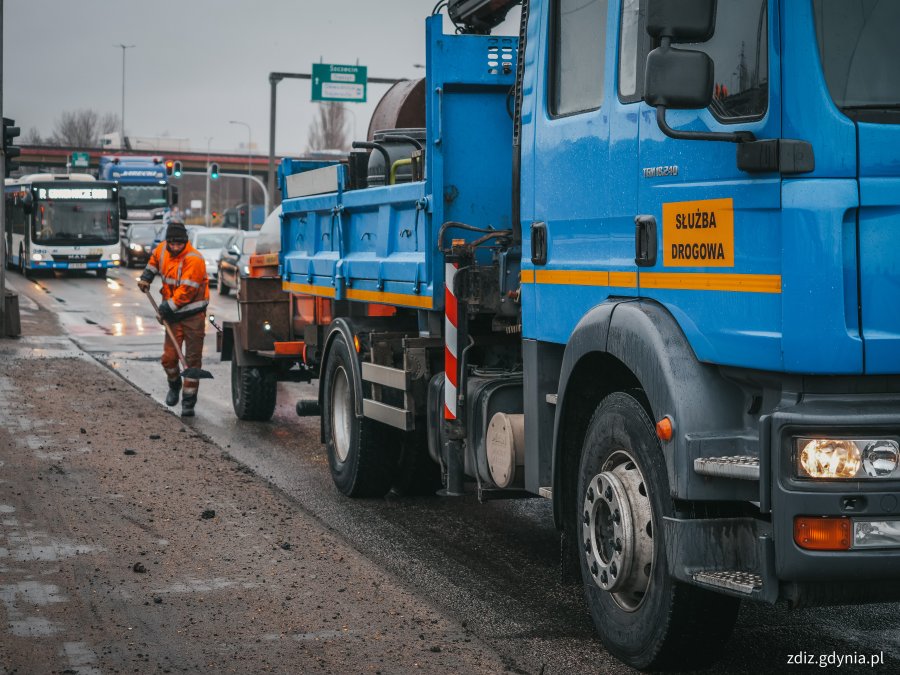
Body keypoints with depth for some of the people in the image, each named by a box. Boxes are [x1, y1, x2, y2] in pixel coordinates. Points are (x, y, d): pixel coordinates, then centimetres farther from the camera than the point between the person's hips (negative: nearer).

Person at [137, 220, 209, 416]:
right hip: (173, 315, 5)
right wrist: (146, 277, 15)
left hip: (193, 315, -5)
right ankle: (174, 386, 33)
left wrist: (167, 308, -19)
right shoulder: (162, 249, 0)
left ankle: (188, 402, 4)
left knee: (193, 359, -1)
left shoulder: (194, 259, -21)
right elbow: (154, 259, 27)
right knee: (169, 357, 2)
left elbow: (186, 290, -23)